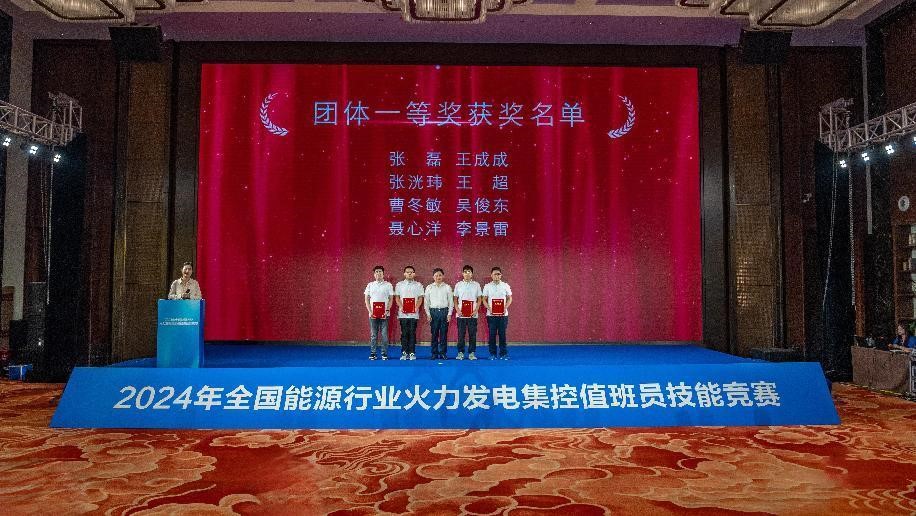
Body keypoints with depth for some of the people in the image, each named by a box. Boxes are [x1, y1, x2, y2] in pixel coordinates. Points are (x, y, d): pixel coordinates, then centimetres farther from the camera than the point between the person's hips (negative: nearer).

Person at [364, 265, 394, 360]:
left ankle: (384, 353, 6)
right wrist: (370, 311, -2)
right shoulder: (370, 285, 9)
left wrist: (387, 311, -7)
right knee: (373, 334, 3)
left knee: (384, 334, -1)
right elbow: (367, 299, 8)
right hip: (373, 314, 1)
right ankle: (372, 353, 9)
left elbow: (390, 299, 4)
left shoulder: (388, 285, 4)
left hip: (384, 314, -1)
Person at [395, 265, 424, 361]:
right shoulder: (399, 284, 9)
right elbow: (397, 298, 7)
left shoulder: (418, 285, 9)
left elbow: (420, 298, 6)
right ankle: (404, 352, 7)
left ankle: (412, 353, 3)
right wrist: (401, 307, -8)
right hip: (403, 313, 0)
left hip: (414, 314, 0)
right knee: (404, 333, 1)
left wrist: (416, 308, -9)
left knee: (412, 333, -1)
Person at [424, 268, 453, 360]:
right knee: (434, 333, 2)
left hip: (444, 311, 0)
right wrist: (428, 314, 0)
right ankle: (434, 353, 10)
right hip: (433, 311, 0)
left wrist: (449, 314, -2)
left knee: (444, 333, 1)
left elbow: (450, 301, 5)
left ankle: (443, 353, 10)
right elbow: (426, 302, 7)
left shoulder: (447, 287, 5)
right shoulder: (429, 287, 6)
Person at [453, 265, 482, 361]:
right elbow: (455, 299, 8)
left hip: (472, 315, 0)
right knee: (461, 334, 2)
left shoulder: (476, 285, 5)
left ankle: (472, 353, 8)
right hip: (461, 314, 0)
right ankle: (460, 352, 10)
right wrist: (457, 310, -6)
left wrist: (476, 310, -6)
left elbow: (479, 299, 6)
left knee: (472, 334, 1)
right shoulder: (458, 285, 6)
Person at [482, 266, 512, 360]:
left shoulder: (505, 285, 4)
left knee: (502, 334, 1)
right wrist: (489, 308, -10)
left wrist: (505, 307, -8)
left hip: (503, 314, 0)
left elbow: (509, 298, 8)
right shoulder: (487, 286, 4)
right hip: (491, 314, 0)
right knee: (492, 334, 1)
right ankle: (492, 354, 10)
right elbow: (484, 299, 6)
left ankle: (503, 353, 10)